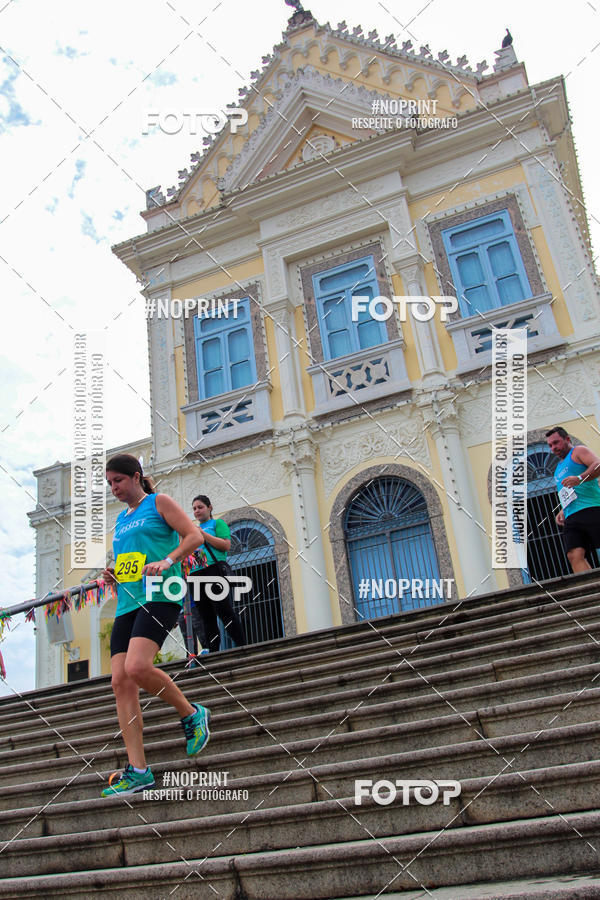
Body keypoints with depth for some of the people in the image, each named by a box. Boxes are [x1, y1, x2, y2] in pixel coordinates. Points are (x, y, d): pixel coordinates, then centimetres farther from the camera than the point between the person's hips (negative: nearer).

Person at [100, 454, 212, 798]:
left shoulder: (159, 502, 5)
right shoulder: (122, 520, 25)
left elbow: (194, 535, -4)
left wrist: (167, 562, -18)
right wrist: (114, 573, 13)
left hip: (160, 596, -7)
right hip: (128, 603, 8)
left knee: (137, 667, -27)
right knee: (120, 682, -5)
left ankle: (192, 715, -3)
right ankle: (138, 770, -2)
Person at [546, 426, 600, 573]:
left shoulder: (578, 451, 9)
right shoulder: (559, 468, 32)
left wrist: (580, 478, -25)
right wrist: (562, 511, 20)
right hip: (571, 518, 7)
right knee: (574, 556, -13)